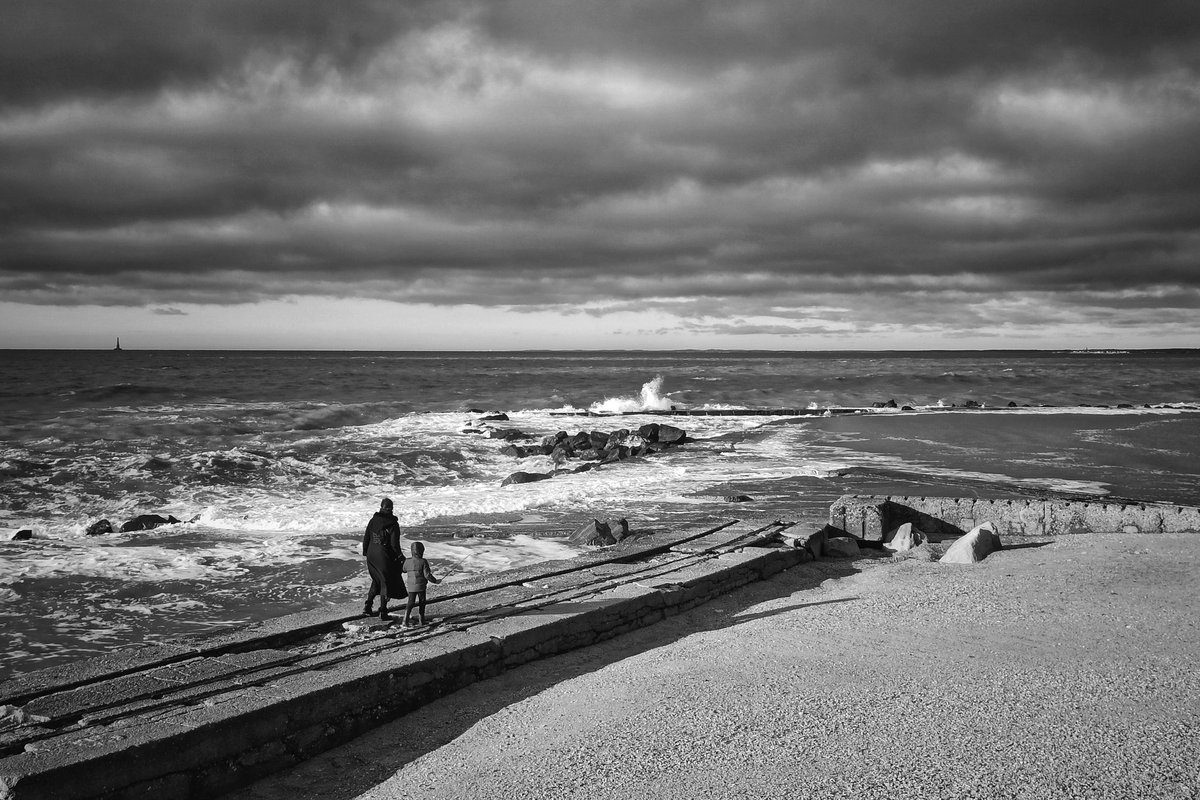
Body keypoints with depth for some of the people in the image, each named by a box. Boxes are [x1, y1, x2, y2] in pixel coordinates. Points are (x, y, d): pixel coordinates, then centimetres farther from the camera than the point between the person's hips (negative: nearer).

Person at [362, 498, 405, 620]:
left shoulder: (373, 521, 1)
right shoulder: (393, 524, -15)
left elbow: (366, 538, 6)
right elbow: (395, 544, -16)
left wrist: (365, 552, 18)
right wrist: (400, 556, -3)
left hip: (371, 555, 5)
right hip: (385, 557, -5)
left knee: (376, 581, 21)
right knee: (386, 583, 6)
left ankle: (367, 607, 15)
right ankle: (383, 611, 7)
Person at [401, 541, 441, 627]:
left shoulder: (408, 562, -3)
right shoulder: (423, 562, -14)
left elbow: (404, 570, 16)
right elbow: (427, 575, -15)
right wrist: (435, 581, -1)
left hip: (411, 587, 3)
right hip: (421, 586, -3)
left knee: (410, 602, 8)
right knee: (422, 602, 14)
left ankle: (406, 620, -7)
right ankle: (421, 620, 21)